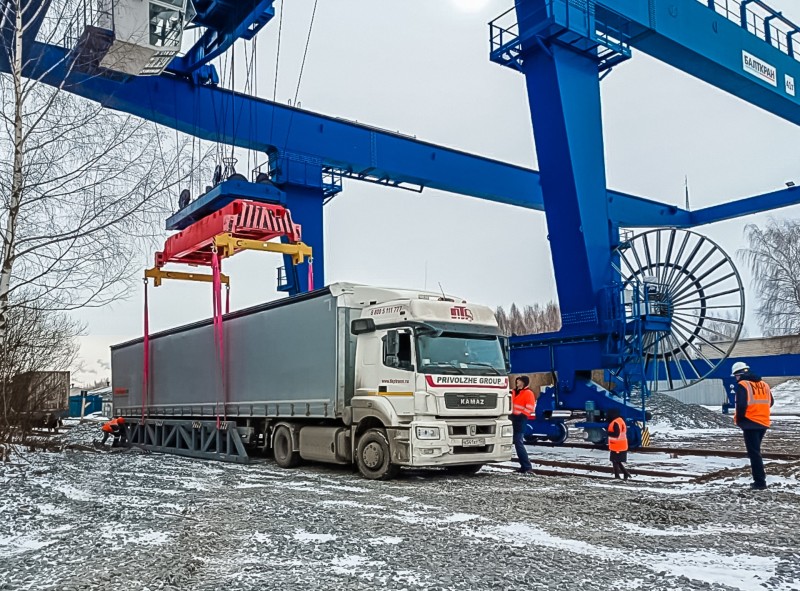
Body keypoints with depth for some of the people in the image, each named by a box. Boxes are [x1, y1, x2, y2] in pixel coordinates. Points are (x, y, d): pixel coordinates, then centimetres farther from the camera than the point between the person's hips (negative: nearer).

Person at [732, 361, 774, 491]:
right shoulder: (763, 384, 11)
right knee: (756, 450, 22)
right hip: (763, 423, 7)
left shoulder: (742, 385, -12)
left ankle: (760, 482, -3)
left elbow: (741, 405, -20)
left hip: (750, 423, -7)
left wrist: (738, 419, -5)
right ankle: (760, 475, 27)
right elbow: (770, 402, 16)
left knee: (754, 453, -2)